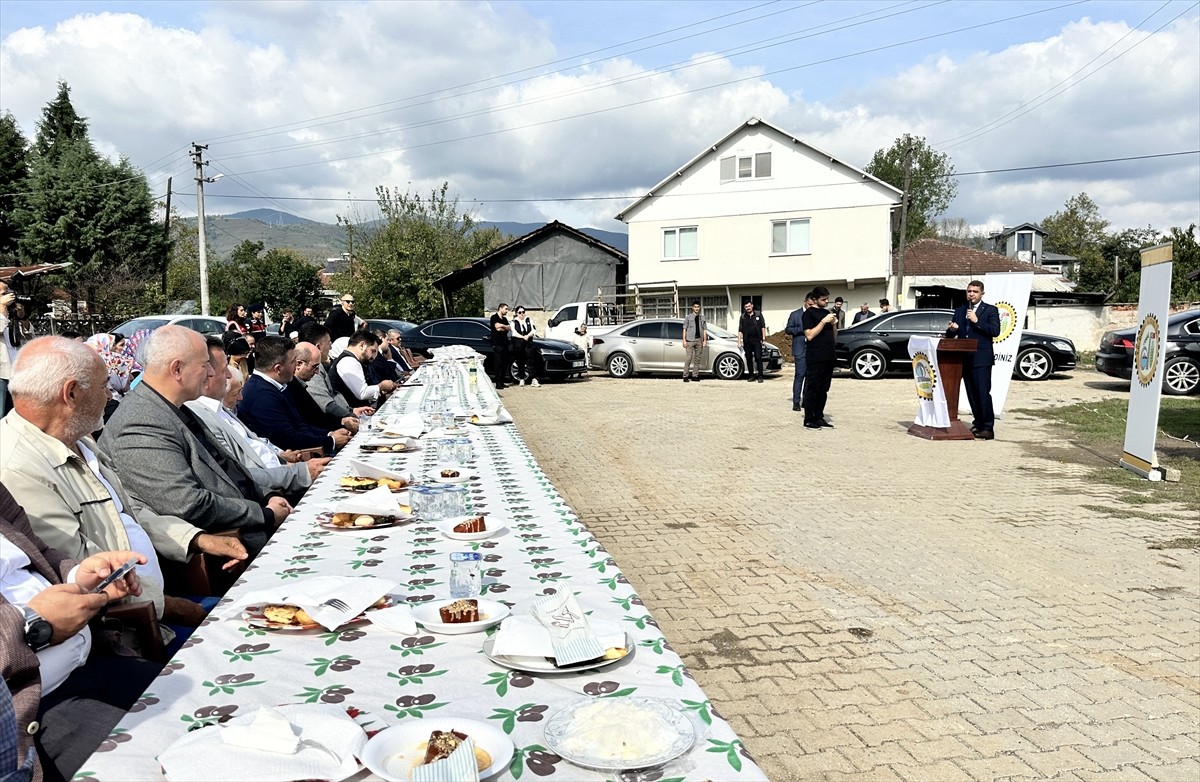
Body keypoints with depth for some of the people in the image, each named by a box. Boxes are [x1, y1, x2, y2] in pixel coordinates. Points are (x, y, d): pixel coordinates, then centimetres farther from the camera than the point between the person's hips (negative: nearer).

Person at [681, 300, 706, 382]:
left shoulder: (702, 317, 14)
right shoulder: (688, 317, 5)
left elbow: (704, 330, 13)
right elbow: (684, 329, 3)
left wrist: (705, 340, 5)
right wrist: (684, 340, -5)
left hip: (699, 340, 4)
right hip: (690, 340, -3)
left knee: (697, 359, 4)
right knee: (688, 358, -9)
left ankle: (695, 376, 8)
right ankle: (685, 376, -8)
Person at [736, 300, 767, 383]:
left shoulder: (758, 314, 7)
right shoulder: (743, 317, 11)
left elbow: (763, 327, 6)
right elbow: (740, 330, 9)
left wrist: (763, 337, -3)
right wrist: (739, 341, 2)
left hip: (757, 340, -2)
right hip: (747, 341, 2)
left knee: (758, 358, -7)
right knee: (749, 358, 5)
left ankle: (760, 376, -4)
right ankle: (751, 376, 13)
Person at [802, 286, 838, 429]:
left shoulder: (827, 312, 18)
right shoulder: (809, 313, -4)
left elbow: (834, 337, 20)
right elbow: (809, 335, -15)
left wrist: (834, 324, 2)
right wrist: (824, 321, -17)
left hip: (828, 357, 8)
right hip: (815, 358, -7)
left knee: (823, 390, 9)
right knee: (812, 389, -5)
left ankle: (819, 417, 15)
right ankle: (809, 419, -2)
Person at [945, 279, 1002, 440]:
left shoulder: (990, 310, 2)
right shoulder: (959, 311, 16)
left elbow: (995, 331, -11)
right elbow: (950, 335, 13)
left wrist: (977, 321, -17)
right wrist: (951, 329, -10)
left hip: (981, 359, -5)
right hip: (965, 359, 5)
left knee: (983, 393, -10)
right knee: (971, 394, 9)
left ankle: (988, 428, -8)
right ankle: (978, 424, 18)